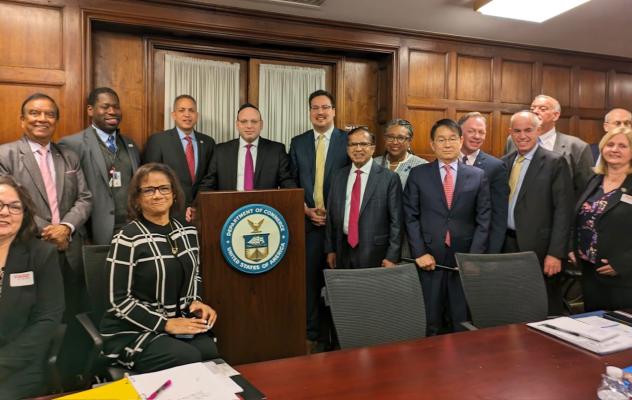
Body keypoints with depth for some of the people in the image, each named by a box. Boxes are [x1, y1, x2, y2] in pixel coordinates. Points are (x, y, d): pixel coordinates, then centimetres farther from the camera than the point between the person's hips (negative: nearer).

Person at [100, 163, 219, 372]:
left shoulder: (188, 232, 5)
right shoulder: (127, 240, -13)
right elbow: (119, 300, -13)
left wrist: (195, 302, -2)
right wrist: (165, 323, -19)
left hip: (180, 324, 5)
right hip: (132, 331, -4)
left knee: (214, 355, -23)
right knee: (188, 360, -28)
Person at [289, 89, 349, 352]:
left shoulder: (348, 141, 1)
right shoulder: (298, 143, 10)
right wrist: (305, 209, -5)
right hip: (307, 221, 2)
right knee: (309, 279, 6)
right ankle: (313, 335, 20)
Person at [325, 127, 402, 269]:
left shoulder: (389, 178, -6)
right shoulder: (338, 176, 7)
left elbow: (396, 220, -7)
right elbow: (331, 214, 11)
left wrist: (392, 257, -10)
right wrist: (330, 249, 9)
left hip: (374, 253, -4)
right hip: (343, 249, 4)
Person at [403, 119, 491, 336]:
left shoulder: (478, 176, 7)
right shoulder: (418, 174, 5)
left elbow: (483, 220, 4)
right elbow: (411, 217, 1)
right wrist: (419, 252, -7)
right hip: (430, 259, 0)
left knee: (463, 324, 6)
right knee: (429, 324, 5)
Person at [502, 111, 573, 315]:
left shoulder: (555, 162, -6)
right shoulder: (504, 162, 10)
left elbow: (563, 210, -10)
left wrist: (556, 253, -15)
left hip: (538, 248, -5)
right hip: (507, 245, 5)